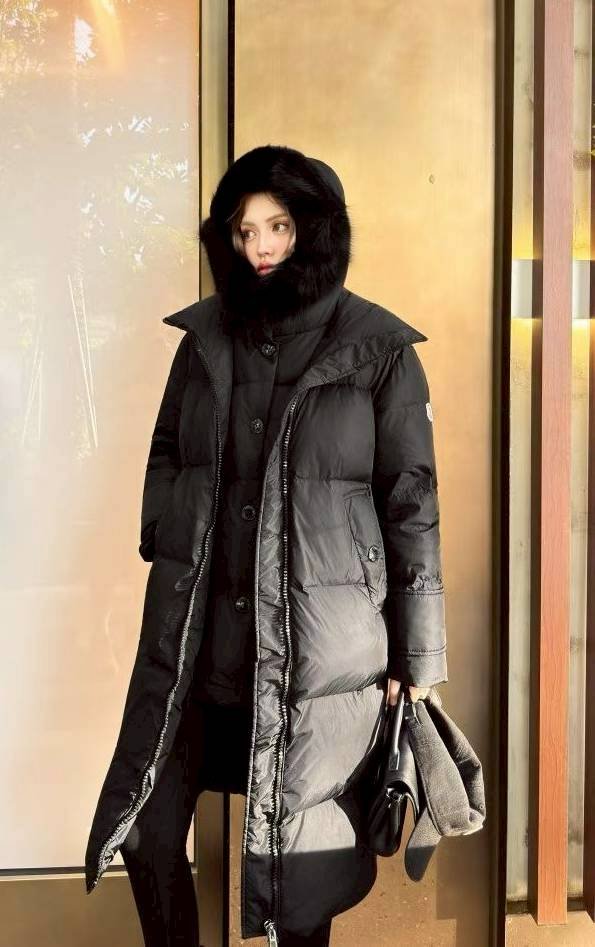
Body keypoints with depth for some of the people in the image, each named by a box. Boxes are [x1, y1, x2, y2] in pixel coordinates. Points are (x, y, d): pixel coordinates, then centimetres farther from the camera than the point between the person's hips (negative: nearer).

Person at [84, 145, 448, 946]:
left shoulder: (378, 351, -5)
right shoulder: (205, 338, 6)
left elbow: (412, 504, -4)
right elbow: (166, 462, 13)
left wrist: (417, 658, -3)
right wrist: (165, 571, 8)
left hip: (321, 641, -3)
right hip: (198, 629, 4)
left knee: (299, 848, 10)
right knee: (149, 827, 9)